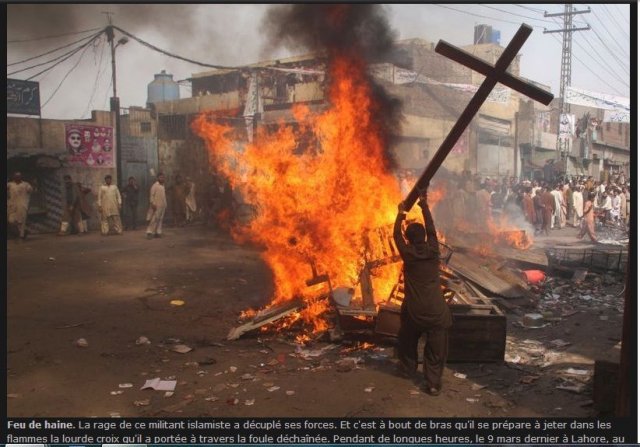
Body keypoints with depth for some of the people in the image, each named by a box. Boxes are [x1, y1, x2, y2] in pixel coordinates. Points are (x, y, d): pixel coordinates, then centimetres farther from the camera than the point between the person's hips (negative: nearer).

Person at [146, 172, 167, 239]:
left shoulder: (163, 186, 14)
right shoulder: (155, 185, -9)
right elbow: (151, 195, -13)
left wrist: (165, 205, 16)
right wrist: (152, 204, -21)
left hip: (162, 206, 7)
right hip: (156, 205, -7)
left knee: (160, 219, 7)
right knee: (154, 219, -9)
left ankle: (158, 232, 11)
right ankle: (150, 232, -8)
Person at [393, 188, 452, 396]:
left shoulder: (407, 253, -6)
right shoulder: (433, 250, -3)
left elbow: (396, 235, 10)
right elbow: (431, 228, 11)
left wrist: (401, 214, 24)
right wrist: (424, 205, 20)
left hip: (413, 310, 0)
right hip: (436, 310, 0)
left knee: (407, 340, 25)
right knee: (435, 348, 7)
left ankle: (407, 368, 41)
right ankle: (434, 383, 5)